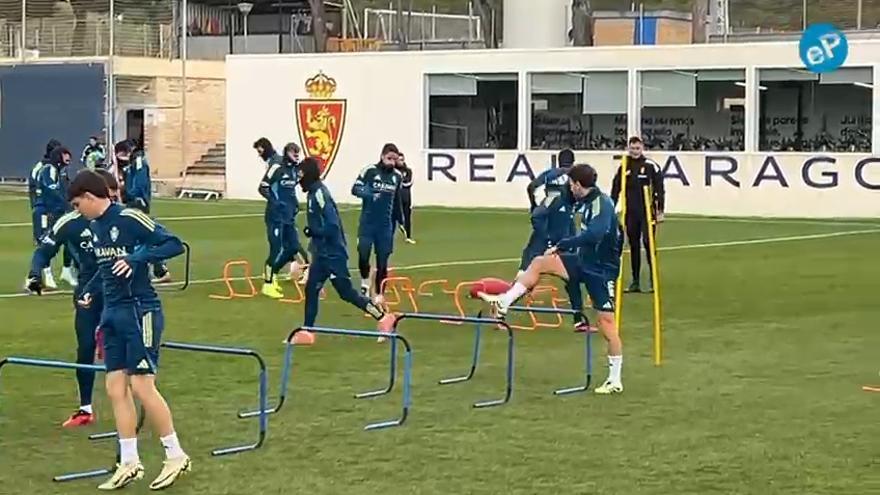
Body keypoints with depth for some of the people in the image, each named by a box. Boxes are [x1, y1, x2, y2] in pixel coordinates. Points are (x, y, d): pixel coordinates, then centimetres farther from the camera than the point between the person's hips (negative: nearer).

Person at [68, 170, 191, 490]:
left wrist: (137, 257, -29)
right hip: (113, 314, 8)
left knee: (141, 386, -7)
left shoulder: (130, 219, -14)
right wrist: (90, 291, 14)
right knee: (116, 388, 5)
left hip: (140, 311, -8)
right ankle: (129, 463, 12)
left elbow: (174, 245, -18)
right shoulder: (95, 226, 12)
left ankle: (176, 457, 5)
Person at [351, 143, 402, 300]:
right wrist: (369, 194, -29)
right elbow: (355, 189, -12)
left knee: (382, 262, 4)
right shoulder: (370, 171, -7)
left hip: (385, 225, 3)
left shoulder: (397, 176, 6)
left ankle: (379, 296, 14)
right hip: (367, 223, -3)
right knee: (363, 254, -16)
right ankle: (365, 282, 12)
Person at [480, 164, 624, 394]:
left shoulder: (602, 204, -20)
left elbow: (593, 235, -36)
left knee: (606, 322, -4)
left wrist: (561, 246, -31)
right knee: (539, 263, -3)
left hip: (602, 269, -8)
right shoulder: (586, 203, 6)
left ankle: (615, 380, 5)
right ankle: (504, 302, -4)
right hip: (584, 262, 8)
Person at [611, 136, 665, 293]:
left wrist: (660, 210, -8)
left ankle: (652, 279, 1)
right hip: (631, 213, 4)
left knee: (648, 243, -7)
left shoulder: (651, 166, -5)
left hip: (648, 212, -4)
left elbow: (659, 189, -5)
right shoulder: (624, 167, 6)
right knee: (633, 246, 8)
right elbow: (615, 189, 10)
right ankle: (635, 281, 13)